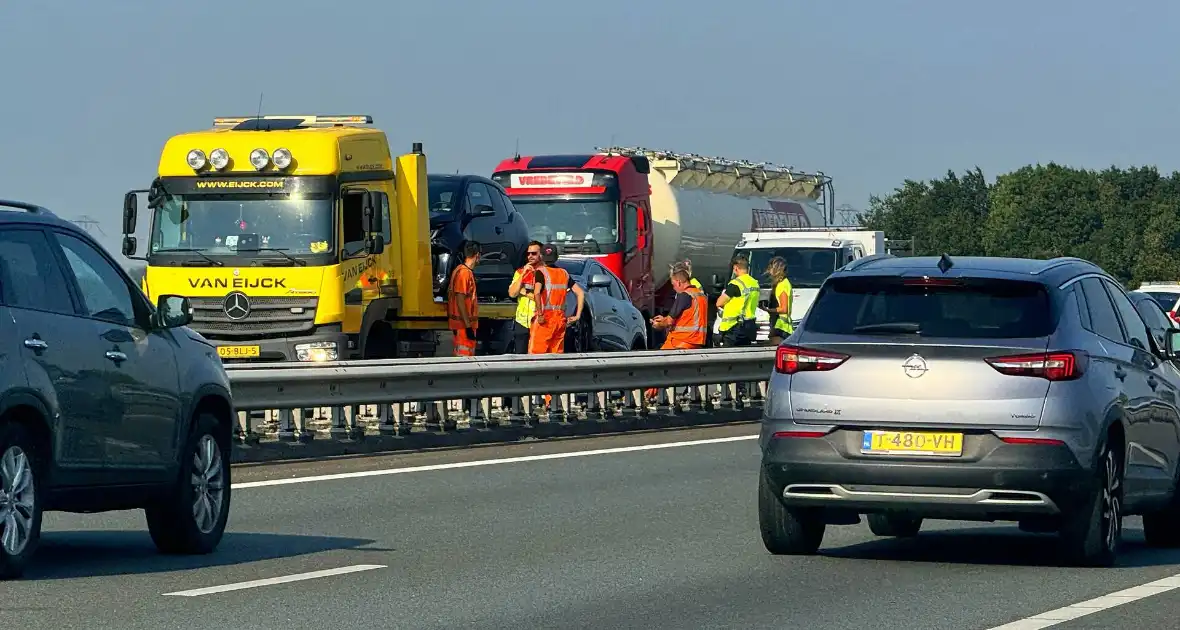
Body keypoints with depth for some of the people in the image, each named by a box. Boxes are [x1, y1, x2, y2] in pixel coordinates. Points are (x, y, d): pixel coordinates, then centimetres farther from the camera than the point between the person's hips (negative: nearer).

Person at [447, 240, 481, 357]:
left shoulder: (466, 271, 13)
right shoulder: (464, 273, -16)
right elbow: (460, 301, -21)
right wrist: (468, 326, -22)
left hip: (466, 324, 10)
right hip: (464, 325, -10)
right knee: (465, 356, -9)